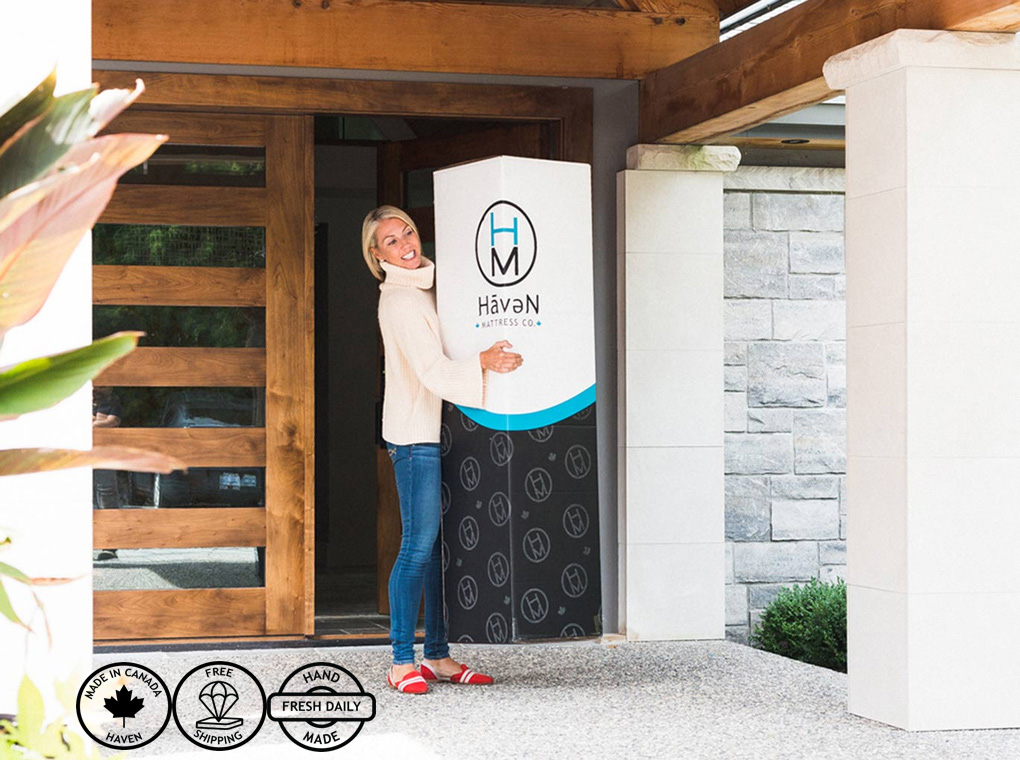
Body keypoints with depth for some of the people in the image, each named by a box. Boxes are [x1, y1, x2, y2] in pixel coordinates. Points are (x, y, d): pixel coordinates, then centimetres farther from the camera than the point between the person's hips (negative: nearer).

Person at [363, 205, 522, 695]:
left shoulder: (426, 288, 16)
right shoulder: (398, 301, -12)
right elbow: (432, 370, -21)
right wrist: (481, 362, -35)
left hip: (440, 430, 9)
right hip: (414, 434, -9)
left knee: (442, 543, 8)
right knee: (419, 544, -10)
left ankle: (438, 655, 13)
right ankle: (402, 662, -5)